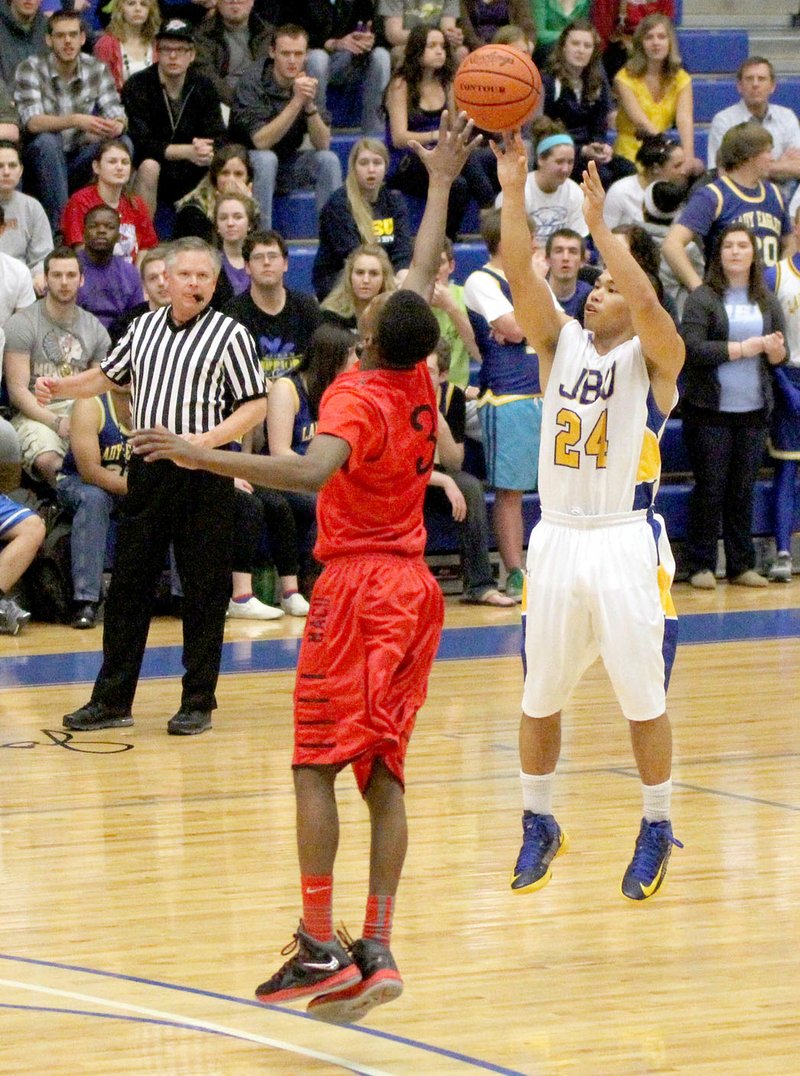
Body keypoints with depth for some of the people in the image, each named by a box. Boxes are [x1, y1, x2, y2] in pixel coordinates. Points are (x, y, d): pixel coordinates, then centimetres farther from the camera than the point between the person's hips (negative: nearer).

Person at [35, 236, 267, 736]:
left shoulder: (230, 334, -4)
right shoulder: (145, 327, 11)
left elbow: (256, 405, -7)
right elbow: (109, 376, 25)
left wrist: (207, 440, -19)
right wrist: (60, 387, 8)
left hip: (205, 475, -5)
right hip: (147, 469, 5)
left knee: (204, 591, 0)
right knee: (128, 584, 7)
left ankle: (199, 703, 9)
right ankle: (112, 699, 14)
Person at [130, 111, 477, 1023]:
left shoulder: (358, 397, -15)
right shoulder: (418, 384, 5)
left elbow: (311, 471, -36)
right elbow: (424, 273, 20)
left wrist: (202, 457, -41)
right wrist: (441, 183, 32)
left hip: (357, 588, -7)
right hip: (413, 588, 7)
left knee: (316, 768, -4)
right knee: (383, 771, 4)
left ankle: (319, 948, -8)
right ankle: (377, 950, -2)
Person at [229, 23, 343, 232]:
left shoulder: (307, 82, -5)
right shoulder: (252, 82, -18)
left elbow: (322, 144, -13)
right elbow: (261, 141, -29)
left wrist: (310, 104, -29)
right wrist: (297, 102, -34)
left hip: (287, 165, 4)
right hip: (250, 165, -4)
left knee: (328, 160, -19)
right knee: (266, 159, -34)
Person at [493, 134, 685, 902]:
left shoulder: (652, 359, -3)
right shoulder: (560, 343, 8)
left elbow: (648, 302, -24)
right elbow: (520, 276, -6)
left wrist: (599, 225, -26)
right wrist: (513, 190, -16)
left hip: (627, 544, -4)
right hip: (557, 541, 4)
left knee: (644, 699, 3)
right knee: (539, 699, 10)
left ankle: (656, 832, 18)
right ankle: (539, 827, 25)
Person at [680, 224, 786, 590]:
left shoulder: (766, 300, 11)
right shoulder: (703, 298, -3)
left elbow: (781, 354, 12)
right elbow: (692, 348, -15)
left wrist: (776, 351, -11)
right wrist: (743, 348, -15)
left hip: (753, 411, 4)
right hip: (710, 410, -4)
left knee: (744, 489, 6)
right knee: (710, 488, -1)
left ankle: (741, 565, 13)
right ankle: (701, 565, 6)